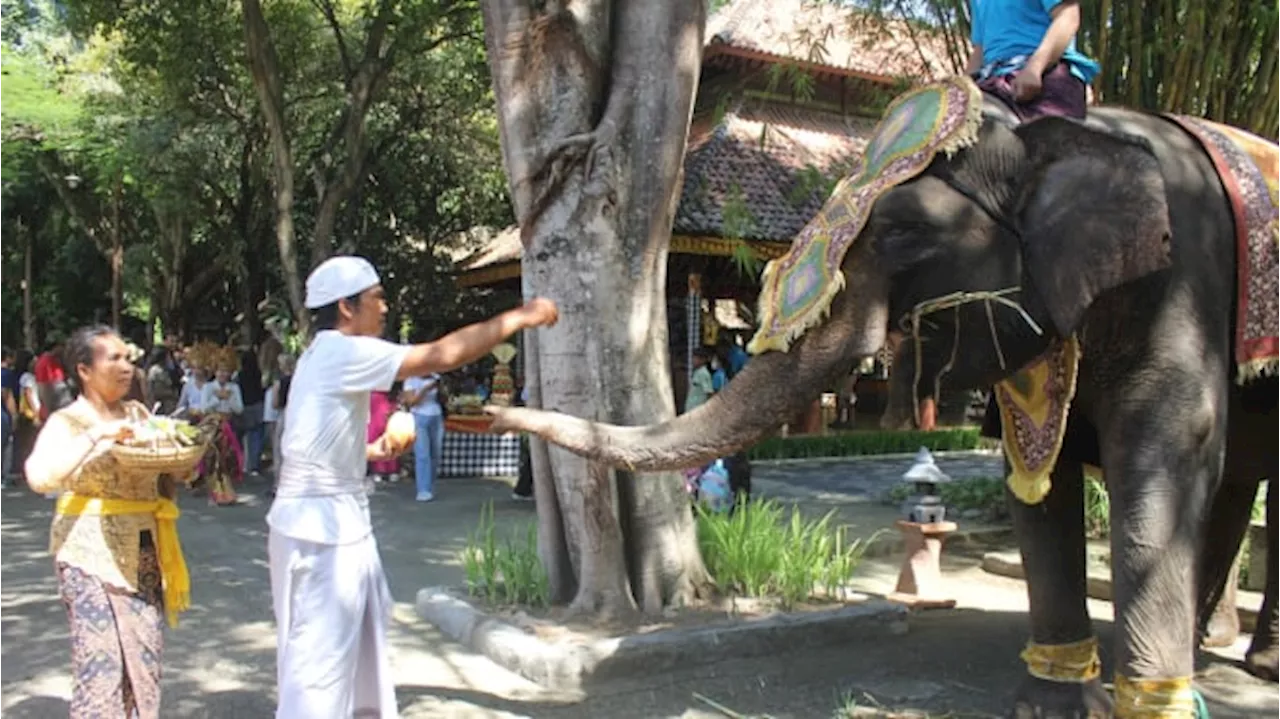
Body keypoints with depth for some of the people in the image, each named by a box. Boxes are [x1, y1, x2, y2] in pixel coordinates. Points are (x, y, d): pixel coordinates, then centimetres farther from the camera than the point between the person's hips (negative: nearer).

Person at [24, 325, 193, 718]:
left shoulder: (138, 413, 9)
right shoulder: (66, 422, -8)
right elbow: (39, 476, -25)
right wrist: (95, 435, -25)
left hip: (143, 550, 6)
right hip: (91, 551, -5)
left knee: (144, 655, 9)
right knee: (101, 661, -5)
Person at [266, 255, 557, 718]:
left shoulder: (329, 354, 13)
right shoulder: (343, 353, -18)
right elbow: (441, 356, -24)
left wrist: (370, 450, 16)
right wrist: (519, 318, -17)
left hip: (336, 519, 10)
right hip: (322, 526, -10)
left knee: (361, 642, 21)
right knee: (321, 658, -1)